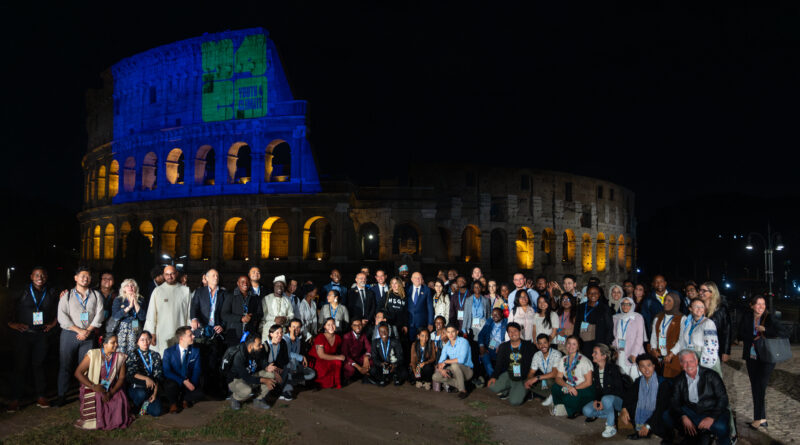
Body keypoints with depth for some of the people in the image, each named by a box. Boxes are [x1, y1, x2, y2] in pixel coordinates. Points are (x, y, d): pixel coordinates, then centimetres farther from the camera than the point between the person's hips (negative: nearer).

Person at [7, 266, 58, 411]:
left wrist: (53, 323, 3)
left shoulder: (51, 293, 6)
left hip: (42, 334, 2)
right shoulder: (22, 292, -2)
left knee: (39, 365, 7)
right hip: (23, 334, -2)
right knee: (21, 366, 0)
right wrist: (12, 323, -11)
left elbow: (58, 310, 15)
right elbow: (12, 309, 0)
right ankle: (15, 399, 9)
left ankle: (41, 397, 15)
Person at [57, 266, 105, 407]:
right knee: (65, 365, 2)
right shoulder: (67, 295, 7)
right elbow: (62, 316, -3)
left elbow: (99, 315, 3)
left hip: (89, 336, 1)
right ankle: (61, 396, 10)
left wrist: (88, 331, -9)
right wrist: (79, 330, -11)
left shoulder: (96, 295, 11)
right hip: (69, 334, -1)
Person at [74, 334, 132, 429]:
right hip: (92, 389, -2)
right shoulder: (93, 354, -8)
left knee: (120, 400, -21)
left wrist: (111, 393, -14)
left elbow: (121, 378, 2)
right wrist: (93, 386, -18)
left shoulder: (120, 357, 1)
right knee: (94, 401, -28)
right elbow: (78, 373, -9)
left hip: (112, 390, 2)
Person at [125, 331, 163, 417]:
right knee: (141, 394, -37)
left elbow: (158, 376, 2)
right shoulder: (133, 355, 0)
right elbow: (130, 374, -12)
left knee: (157, 412, -18)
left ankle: (145, 404, 16)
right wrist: (146, 378, -26)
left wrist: (155, 393, -9)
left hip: (151, 389, 2)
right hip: (135, 388, -2)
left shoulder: (155, 355, 8)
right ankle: (134, 409, -3)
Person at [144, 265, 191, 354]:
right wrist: (152, 333, 2)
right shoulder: (157, 291, 6)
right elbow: (151, 314, 6)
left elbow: (190, 313, 7)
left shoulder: (185, 290, 6)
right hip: (162, 334, 0)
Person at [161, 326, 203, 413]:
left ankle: (183, 399, 9)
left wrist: (192, 383, -23)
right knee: (171, 386, -37)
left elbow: (197, 370, -2)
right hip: (174, 381, -2)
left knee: (199, 394, -26)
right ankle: (173, 403, -3)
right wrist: (183, 381, -28)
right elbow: (167, 372, -16)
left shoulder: (195, 351, -1)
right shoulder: (169, 352, -9)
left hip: (189, 382, 2)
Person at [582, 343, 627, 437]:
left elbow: (618, 389, -18)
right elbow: (596, 388, 10)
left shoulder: (613, 368, -16)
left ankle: (611, 427, -20)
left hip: (617, 400, -7)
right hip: (601, 399, 7)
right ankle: (613, 415, 1)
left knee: (606, 399, -39)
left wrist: (603, 402, -23)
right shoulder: (595, 370, 5)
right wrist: (595, 400, -11)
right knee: (586, 411, -15)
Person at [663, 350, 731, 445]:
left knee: (721, 427, -35)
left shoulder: (711, 375, -7)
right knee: (666, 415, -16)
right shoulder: (679, 380, 2)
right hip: (690, 412, 3)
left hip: (711, 412, -3)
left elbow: (723, 398, -10)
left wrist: (712, 418, -23)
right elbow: (674, 402, -1)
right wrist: (683, 417, -21)